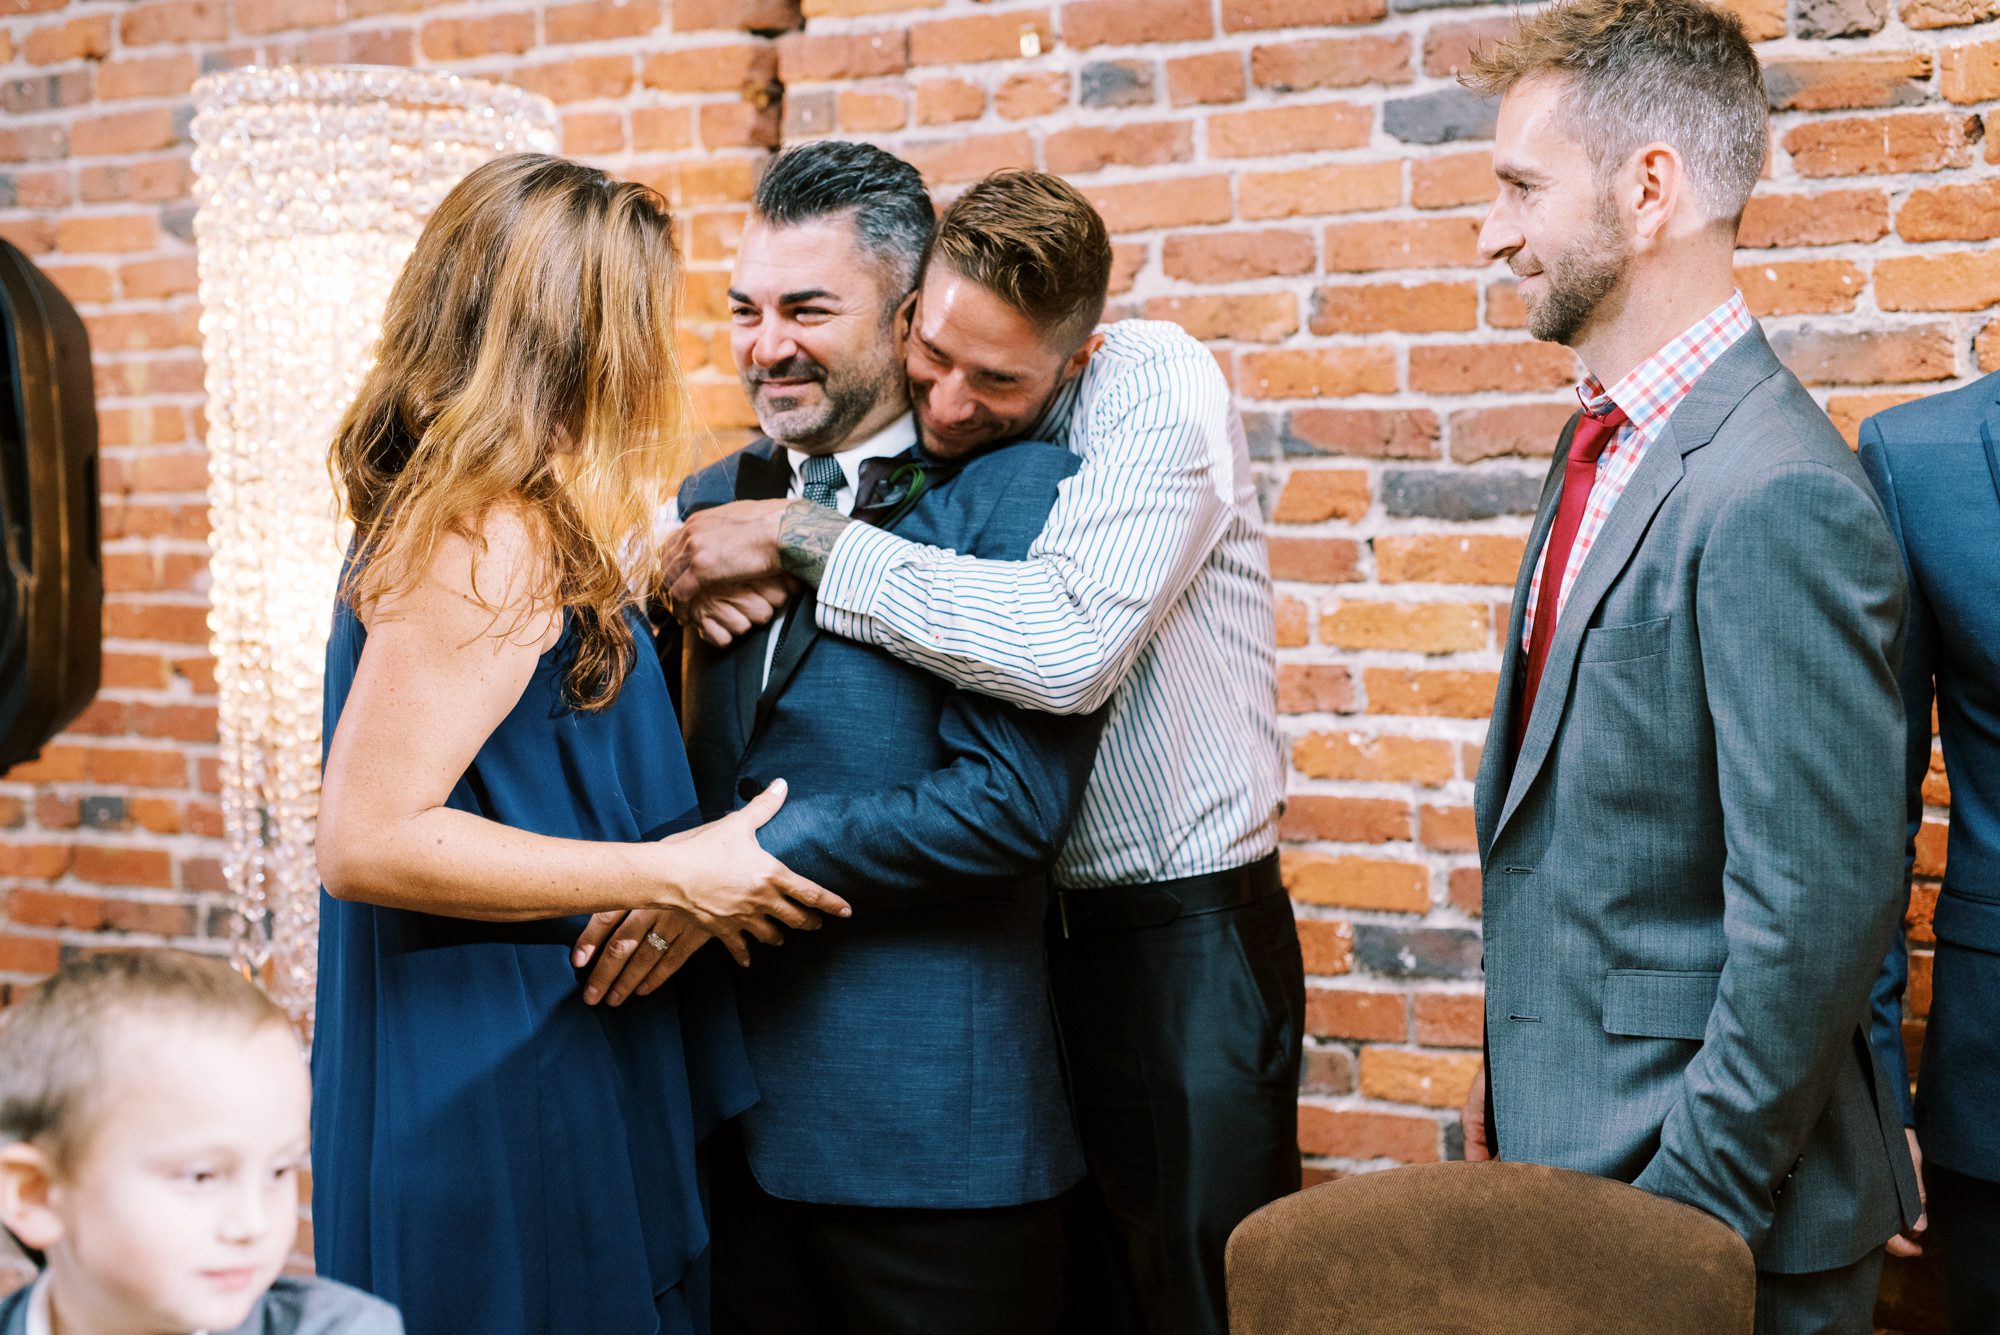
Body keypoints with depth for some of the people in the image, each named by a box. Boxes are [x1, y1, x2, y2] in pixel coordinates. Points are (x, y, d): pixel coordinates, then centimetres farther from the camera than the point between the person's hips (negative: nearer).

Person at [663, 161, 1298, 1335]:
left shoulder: (1157, 385, -17)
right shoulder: (917, 418, 2)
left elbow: (1068, 645, -33)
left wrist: (800, 537, -26)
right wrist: (714, 581, -12)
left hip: (1183, 938, -5)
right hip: (1017, 922, 6)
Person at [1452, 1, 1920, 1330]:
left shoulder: (1777, 498, -22)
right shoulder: (1607, 445, 8)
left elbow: (1818, 912, -23)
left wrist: (1684, 1216, -18)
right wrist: (1513, 1076, 14)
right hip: (1564, 1147, 8)